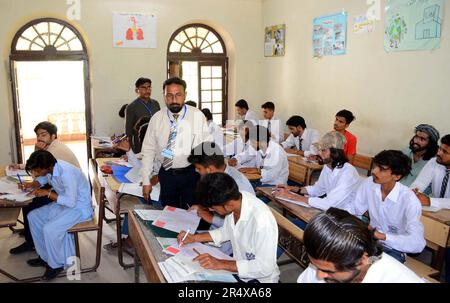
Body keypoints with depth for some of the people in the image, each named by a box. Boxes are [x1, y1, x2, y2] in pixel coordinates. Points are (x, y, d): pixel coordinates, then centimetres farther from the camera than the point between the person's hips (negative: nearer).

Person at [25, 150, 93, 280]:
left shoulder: (66, 173, -32)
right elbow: (43, 179, 20)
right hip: (64, 201, 9)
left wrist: (48, 193, -24)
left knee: (49, 229, -23)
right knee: (33, 216, 4)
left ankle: (56, 264, 1)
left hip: (79, 207, -9)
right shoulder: (49, 168, -7)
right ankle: (45, 256, 15)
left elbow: (71, 201, -30)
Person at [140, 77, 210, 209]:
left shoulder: (197, 116, -8)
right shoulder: (156, 118, -1)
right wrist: (146, 181, 2)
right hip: (166, 175, 2)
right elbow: (148, 150, 3)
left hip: (191, 174, -2)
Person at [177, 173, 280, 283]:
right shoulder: (234, 199, -12)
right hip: (238, 263, 6)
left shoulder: (262, 221, -34)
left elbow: (264, 267, -27)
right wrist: (194, 238, -1)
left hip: (259, 277, -6)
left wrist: (221, 264, -28)